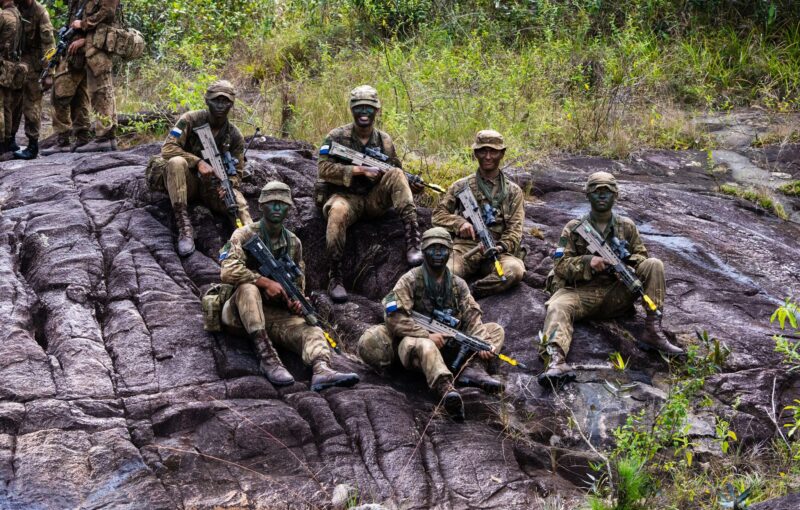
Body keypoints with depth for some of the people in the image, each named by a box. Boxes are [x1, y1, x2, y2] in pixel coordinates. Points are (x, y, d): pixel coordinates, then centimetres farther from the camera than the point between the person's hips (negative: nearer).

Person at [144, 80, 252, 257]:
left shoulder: (235, 136, 1)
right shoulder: (191, 120, -8)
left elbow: (237, 172, 4)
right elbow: (168, 148, -17)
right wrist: (198, 162, -29)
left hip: (212, 187, 2)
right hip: (187, 182, -2)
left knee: (236, 198, -29)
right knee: (177, 162, -34)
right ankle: (184, 226, -38)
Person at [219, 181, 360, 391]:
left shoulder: (293, 244, 11)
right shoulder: (245, 235, -5)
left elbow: (298, 283, 18)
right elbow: (229, 271, -21)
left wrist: (297, 301, -6)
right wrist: (266, 283, -25)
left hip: (275, 314, 4)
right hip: (241, 311, -4)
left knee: (312, 331, -23)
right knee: (248, 288, -37)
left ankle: (321, 370, -54)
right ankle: (268, 358, -43)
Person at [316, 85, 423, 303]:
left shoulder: (384, 141, 9)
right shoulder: (337, 137, -2)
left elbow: (395, 179, 14)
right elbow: (324, 169, -13)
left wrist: (412, 186, -9)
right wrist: (360, 170, -20)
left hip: (374, 199, 4)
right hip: (345, 196, -3)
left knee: (396, 175, -21)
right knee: (338, 211, -39)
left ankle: (412, 241, -32)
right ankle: (335, 277, -35)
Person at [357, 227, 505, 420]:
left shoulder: (458, 285, 12)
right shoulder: (410, 281, -3)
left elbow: (472, 317, 1)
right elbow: (394, 317, -14)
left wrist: (482, 344, -19)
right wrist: (428, 336, -22)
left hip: (450, 343, 5)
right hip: (415, 341, -5)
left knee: (495, 330, -4)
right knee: (423, 345, -41)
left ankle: (474, 368, -33)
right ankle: (445, 388, -66)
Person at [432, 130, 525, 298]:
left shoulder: (513, 191, 15)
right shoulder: (461, 186, 16)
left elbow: (515, 229, 5)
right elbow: (438, 214, 15)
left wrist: (501, 247, -16)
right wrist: (459, 223, -5)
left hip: (498, 251, 1)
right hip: (464, 247, -1)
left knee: (515, 271, -36)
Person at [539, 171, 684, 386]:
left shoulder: (627, 226, 14)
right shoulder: (573, 229, 8)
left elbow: (641, 256, 12)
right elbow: (561, 265, 0)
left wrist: (627, 264, -11)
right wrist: (588, 262, -18)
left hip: (616, 295, 2)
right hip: (581, 294, -2)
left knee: (654, 265, -14)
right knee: (557, 307, -35)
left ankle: (653, 330, -22)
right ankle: (556, 360, -60)